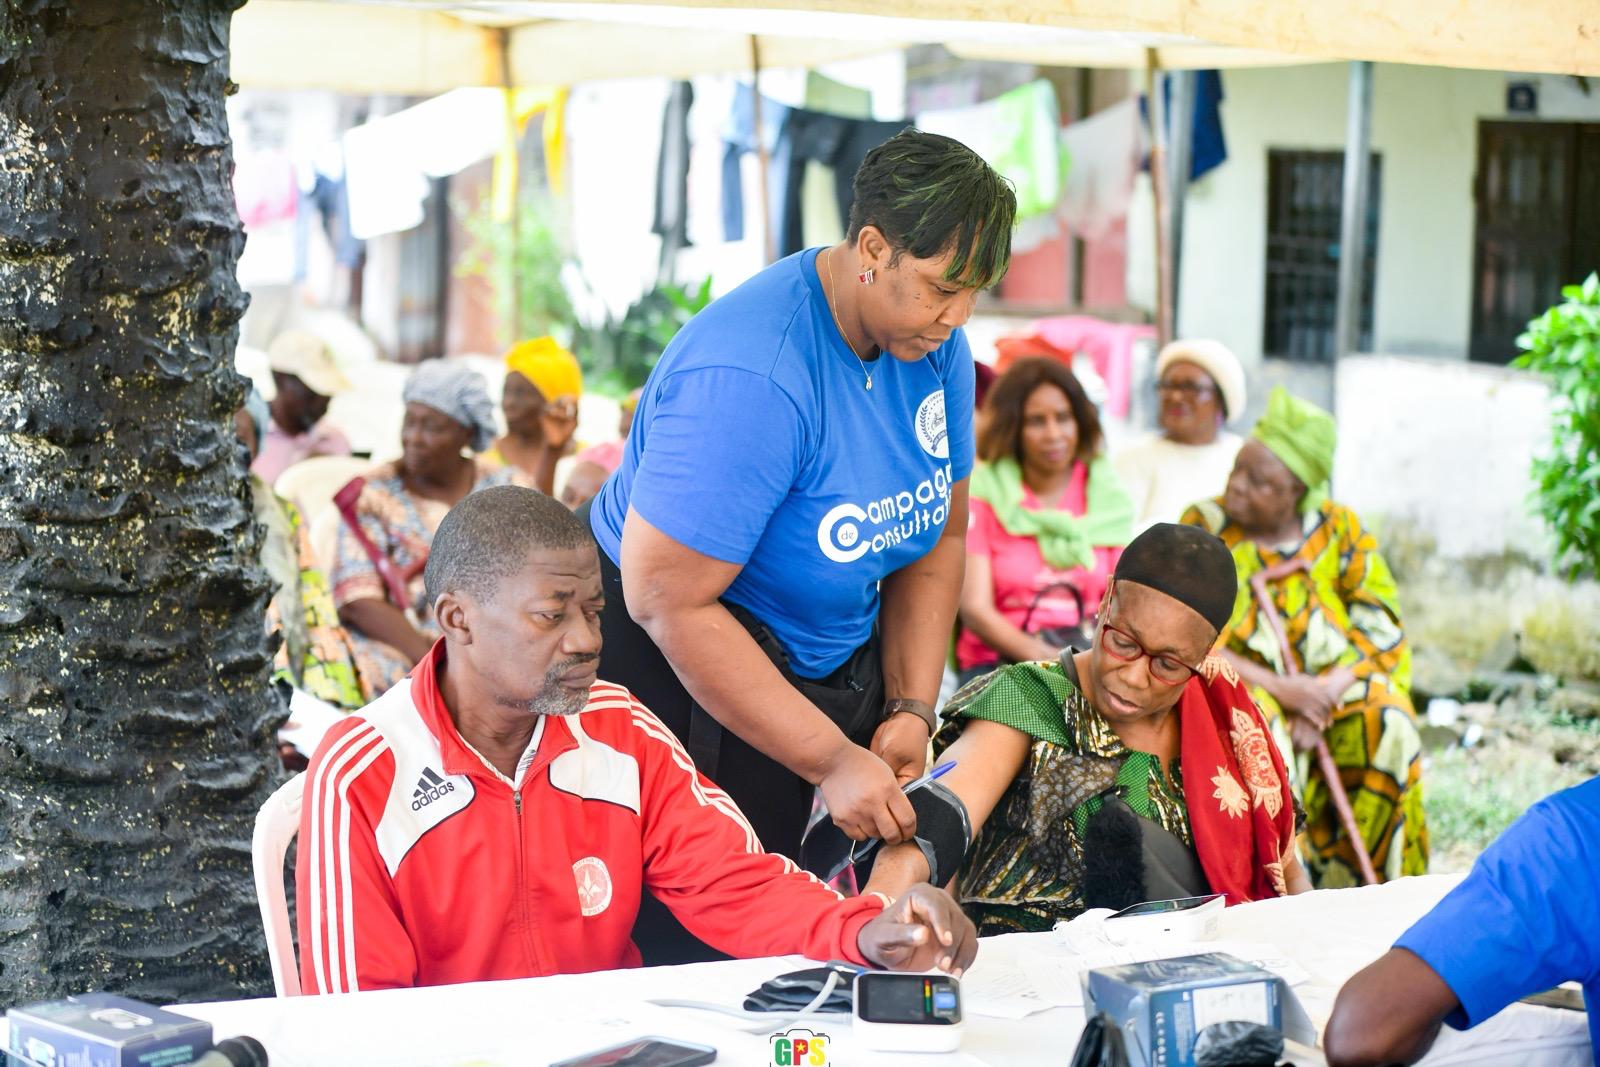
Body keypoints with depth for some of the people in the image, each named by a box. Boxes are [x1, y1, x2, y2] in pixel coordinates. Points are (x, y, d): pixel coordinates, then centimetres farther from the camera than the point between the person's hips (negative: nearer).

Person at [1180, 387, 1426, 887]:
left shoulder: (1339, 528, 2)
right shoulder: (1202, 528, -3)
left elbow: (1383, 629, -2)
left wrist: (1325, 695, -20)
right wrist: (1278, 687, -21)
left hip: (1333, 683, 2)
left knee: (1387, 731, -27)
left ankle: (1352, 884, -15)